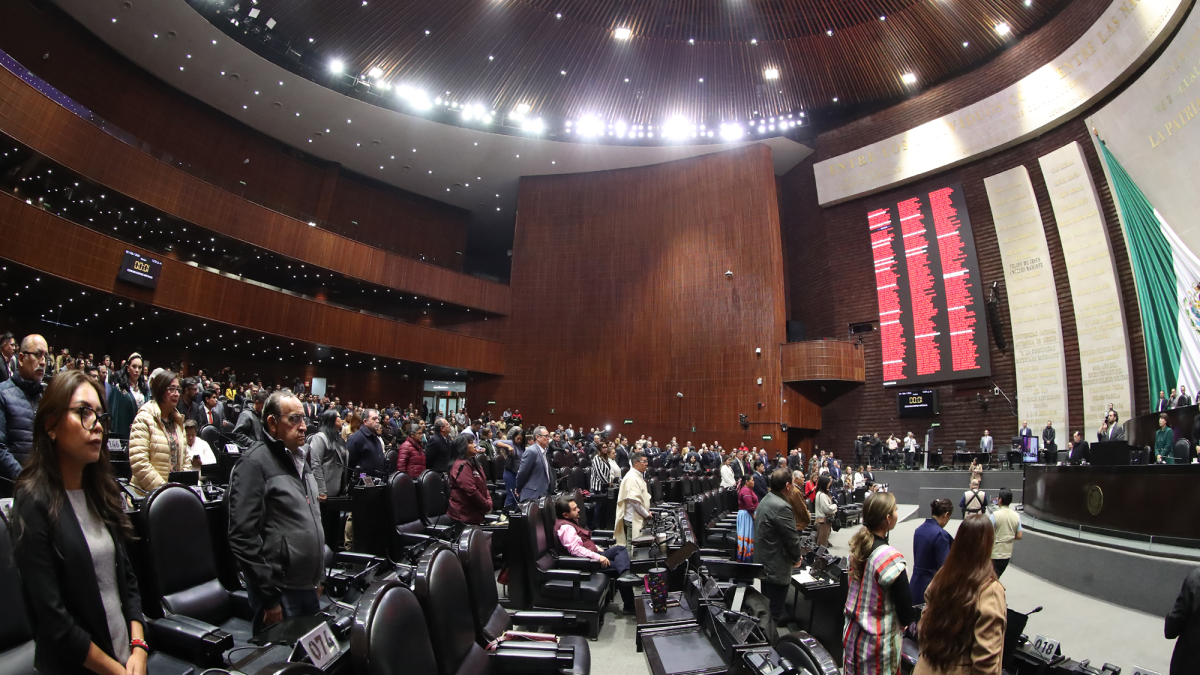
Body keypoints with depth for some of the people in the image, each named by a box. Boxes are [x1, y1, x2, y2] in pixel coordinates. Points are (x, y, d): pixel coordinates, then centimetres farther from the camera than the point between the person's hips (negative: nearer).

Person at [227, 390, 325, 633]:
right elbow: (244, 537, -20)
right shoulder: (254, 463, -14)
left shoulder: (300, 459, 12)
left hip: (309, 588, 8)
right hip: (281, 591, -8)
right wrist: (269, 597, -18)